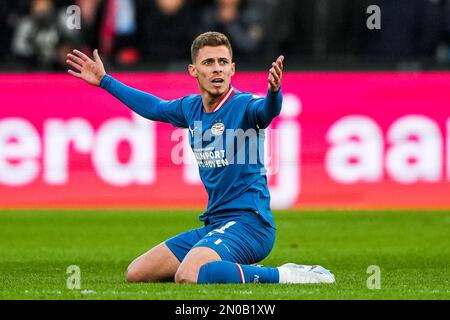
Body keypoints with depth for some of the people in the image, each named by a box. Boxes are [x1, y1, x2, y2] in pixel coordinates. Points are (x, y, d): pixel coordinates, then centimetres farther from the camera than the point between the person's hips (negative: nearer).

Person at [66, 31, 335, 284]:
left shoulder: (243, 106, -12)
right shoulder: (191, 108, 9)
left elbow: (268, 110, -36)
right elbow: (153, 107, 30)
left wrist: (273, 91, -59)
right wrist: (104, 81, 36)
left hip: (248, 222, -9)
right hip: (214, 224, 9)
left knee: (187, 276, -34)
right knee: (136, 274, 10)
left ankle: (283, 275, -19)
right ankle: (235, 271, 15)